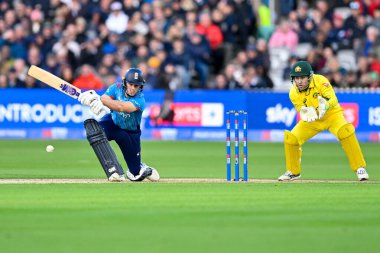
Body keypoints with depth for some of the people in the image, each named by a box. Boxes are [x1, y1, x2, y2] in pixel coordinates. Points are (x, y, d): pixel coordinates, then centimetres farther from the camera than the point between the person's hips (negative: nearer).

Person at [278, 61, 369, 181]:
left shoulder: (320, 81, -25)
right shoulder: (293, 93, -16)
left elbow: (333, 99, -35)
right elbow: (303, 114, -17)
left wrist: (325, 105, -58)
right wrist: (308, 114, -42)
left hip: (332, 114, -3)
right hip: (312, 121, 3)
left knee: (345, 131, -31)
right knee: (290, 138, -11)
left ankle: (360, 168, -21)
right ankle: (293, 172, 13)